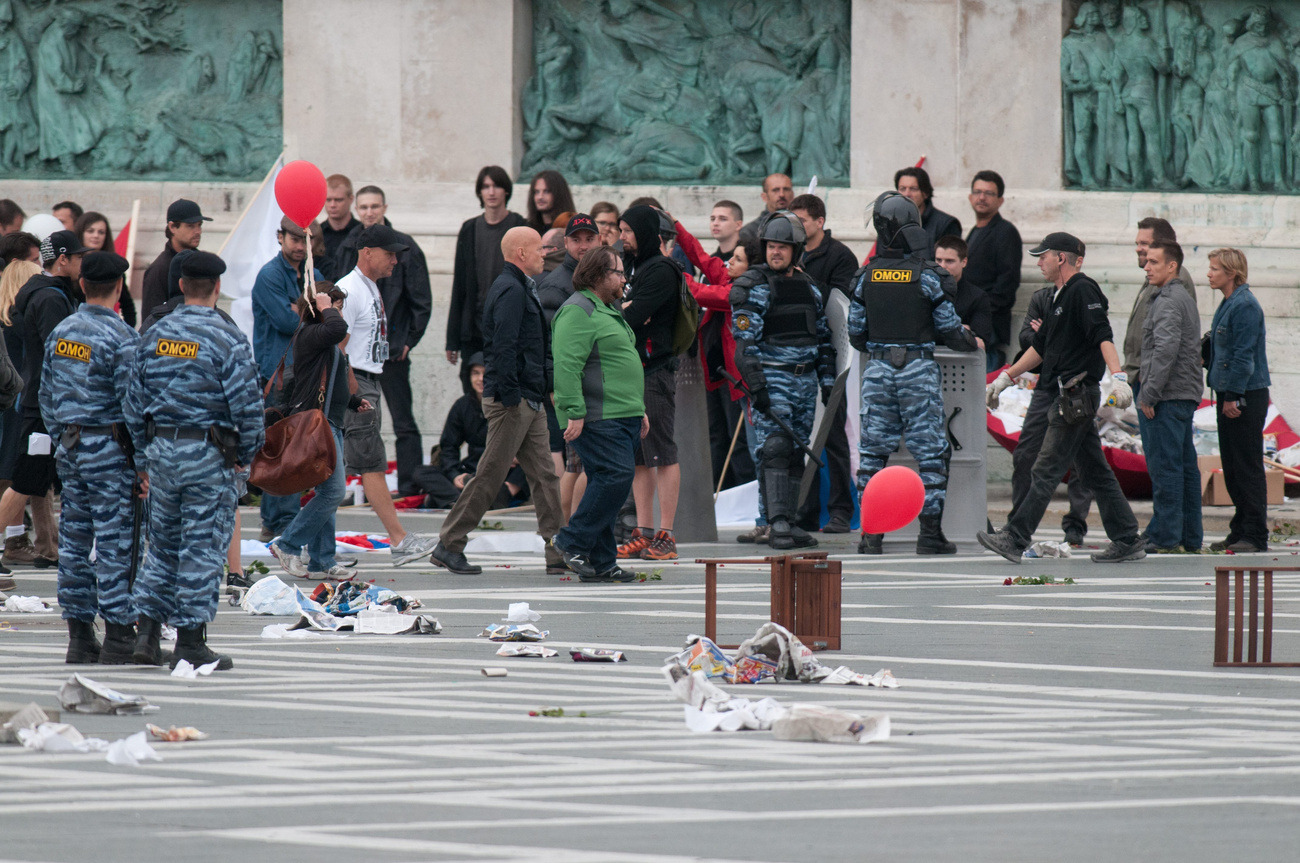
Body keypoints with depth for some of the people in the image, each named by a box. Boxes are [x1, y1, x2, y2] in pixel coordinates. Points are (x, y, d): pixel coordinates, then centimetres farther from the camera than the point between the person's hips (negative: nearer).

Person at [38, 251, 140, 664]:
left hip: (71, 446, 7)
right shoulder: (121, 338, -15)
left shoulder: (61, 332, 7)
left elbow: (48, 395, 14)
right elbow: (132, 402, -16)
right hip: (111, 448, -7)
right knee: (115, 543, -4)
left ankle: (79, 637, 13)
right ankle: (118, 639, -4)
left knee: (74, 539, 10)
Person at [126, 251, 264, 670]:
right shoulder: (228, 340, -11)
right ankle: (190, 642, 3)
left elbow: (134, 402, 9)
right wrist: (246, 453, 2)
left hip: (161, 449, 5)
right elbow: (247, 405, -13)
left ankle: (146, 634, 10)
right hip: (209, 454, -5)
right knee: (202, 545, 1)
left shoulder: (153, 336, 5)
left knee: (162, 543, 15)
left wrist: (142, 457, 17)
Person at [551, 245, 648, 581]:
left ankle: (601, 563, 8)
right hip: (597, 417, -10)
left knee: (607, 482, 7)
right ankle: (573, 542, -10)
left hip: (622, 417, 10)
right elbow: (567, 365, -20)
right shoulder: (578, 311, -11)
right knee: (616, 475, -18)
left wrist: (639, 411, 28)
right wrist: (575, 413, -26)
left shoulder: (608, 310, 23)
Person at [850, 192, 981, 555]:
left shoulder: (866, 276, 1)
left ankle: (871, 533, 7)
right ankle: (930, 533, 2)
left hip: (877, 369, 3)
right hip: (918, 369, -3)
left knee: (873, 451, 9)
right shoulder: (927, 276, -9)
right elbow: (950, 329, -4)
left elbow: (855, 333, 6)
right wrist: (972, 342, 18)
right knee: (930, 452, 4)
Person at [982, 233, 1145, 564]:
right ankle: (1127, 541, 11)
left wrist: (1118, 376, -34)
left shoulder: (1082, 291, -10)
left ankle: (1015, 539, -12)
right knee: (1096, 473, 10)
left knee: (1047, 471, -10)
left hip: (1077, 394, -10)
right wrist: (1006, 378, 31)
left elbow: (1103, 336, -22)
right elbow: (1041, 347, 30)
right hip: (1071, 397, 10)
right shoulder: (1062, 297, 21)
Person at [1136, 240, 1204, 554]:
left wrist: (1149, 395, -20)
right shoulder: (1185, 299, 19)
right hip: (1187, 396, 10)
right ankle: (1190, 538, 14)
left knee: (1163, 466, -8)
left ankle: (1165, 537, -8)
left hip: (1167, 397, -10)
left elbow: (1166, 349, -23)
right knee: (1185, 466, 11)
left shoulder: (1168, 301, -13)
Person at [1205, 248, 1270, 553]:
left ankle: (1255, 535, -3)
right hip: (1230, 394, 10)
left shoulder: (1245, 306, -15)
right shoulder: (1228, 304, 15)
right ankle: (1241, 531, 17)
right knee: (1231, 467, 12)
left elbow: (1244, 356, -19)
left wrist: (1233, 397, -19)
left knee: (1248, 466, -6)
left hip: (1247, 397, -10)